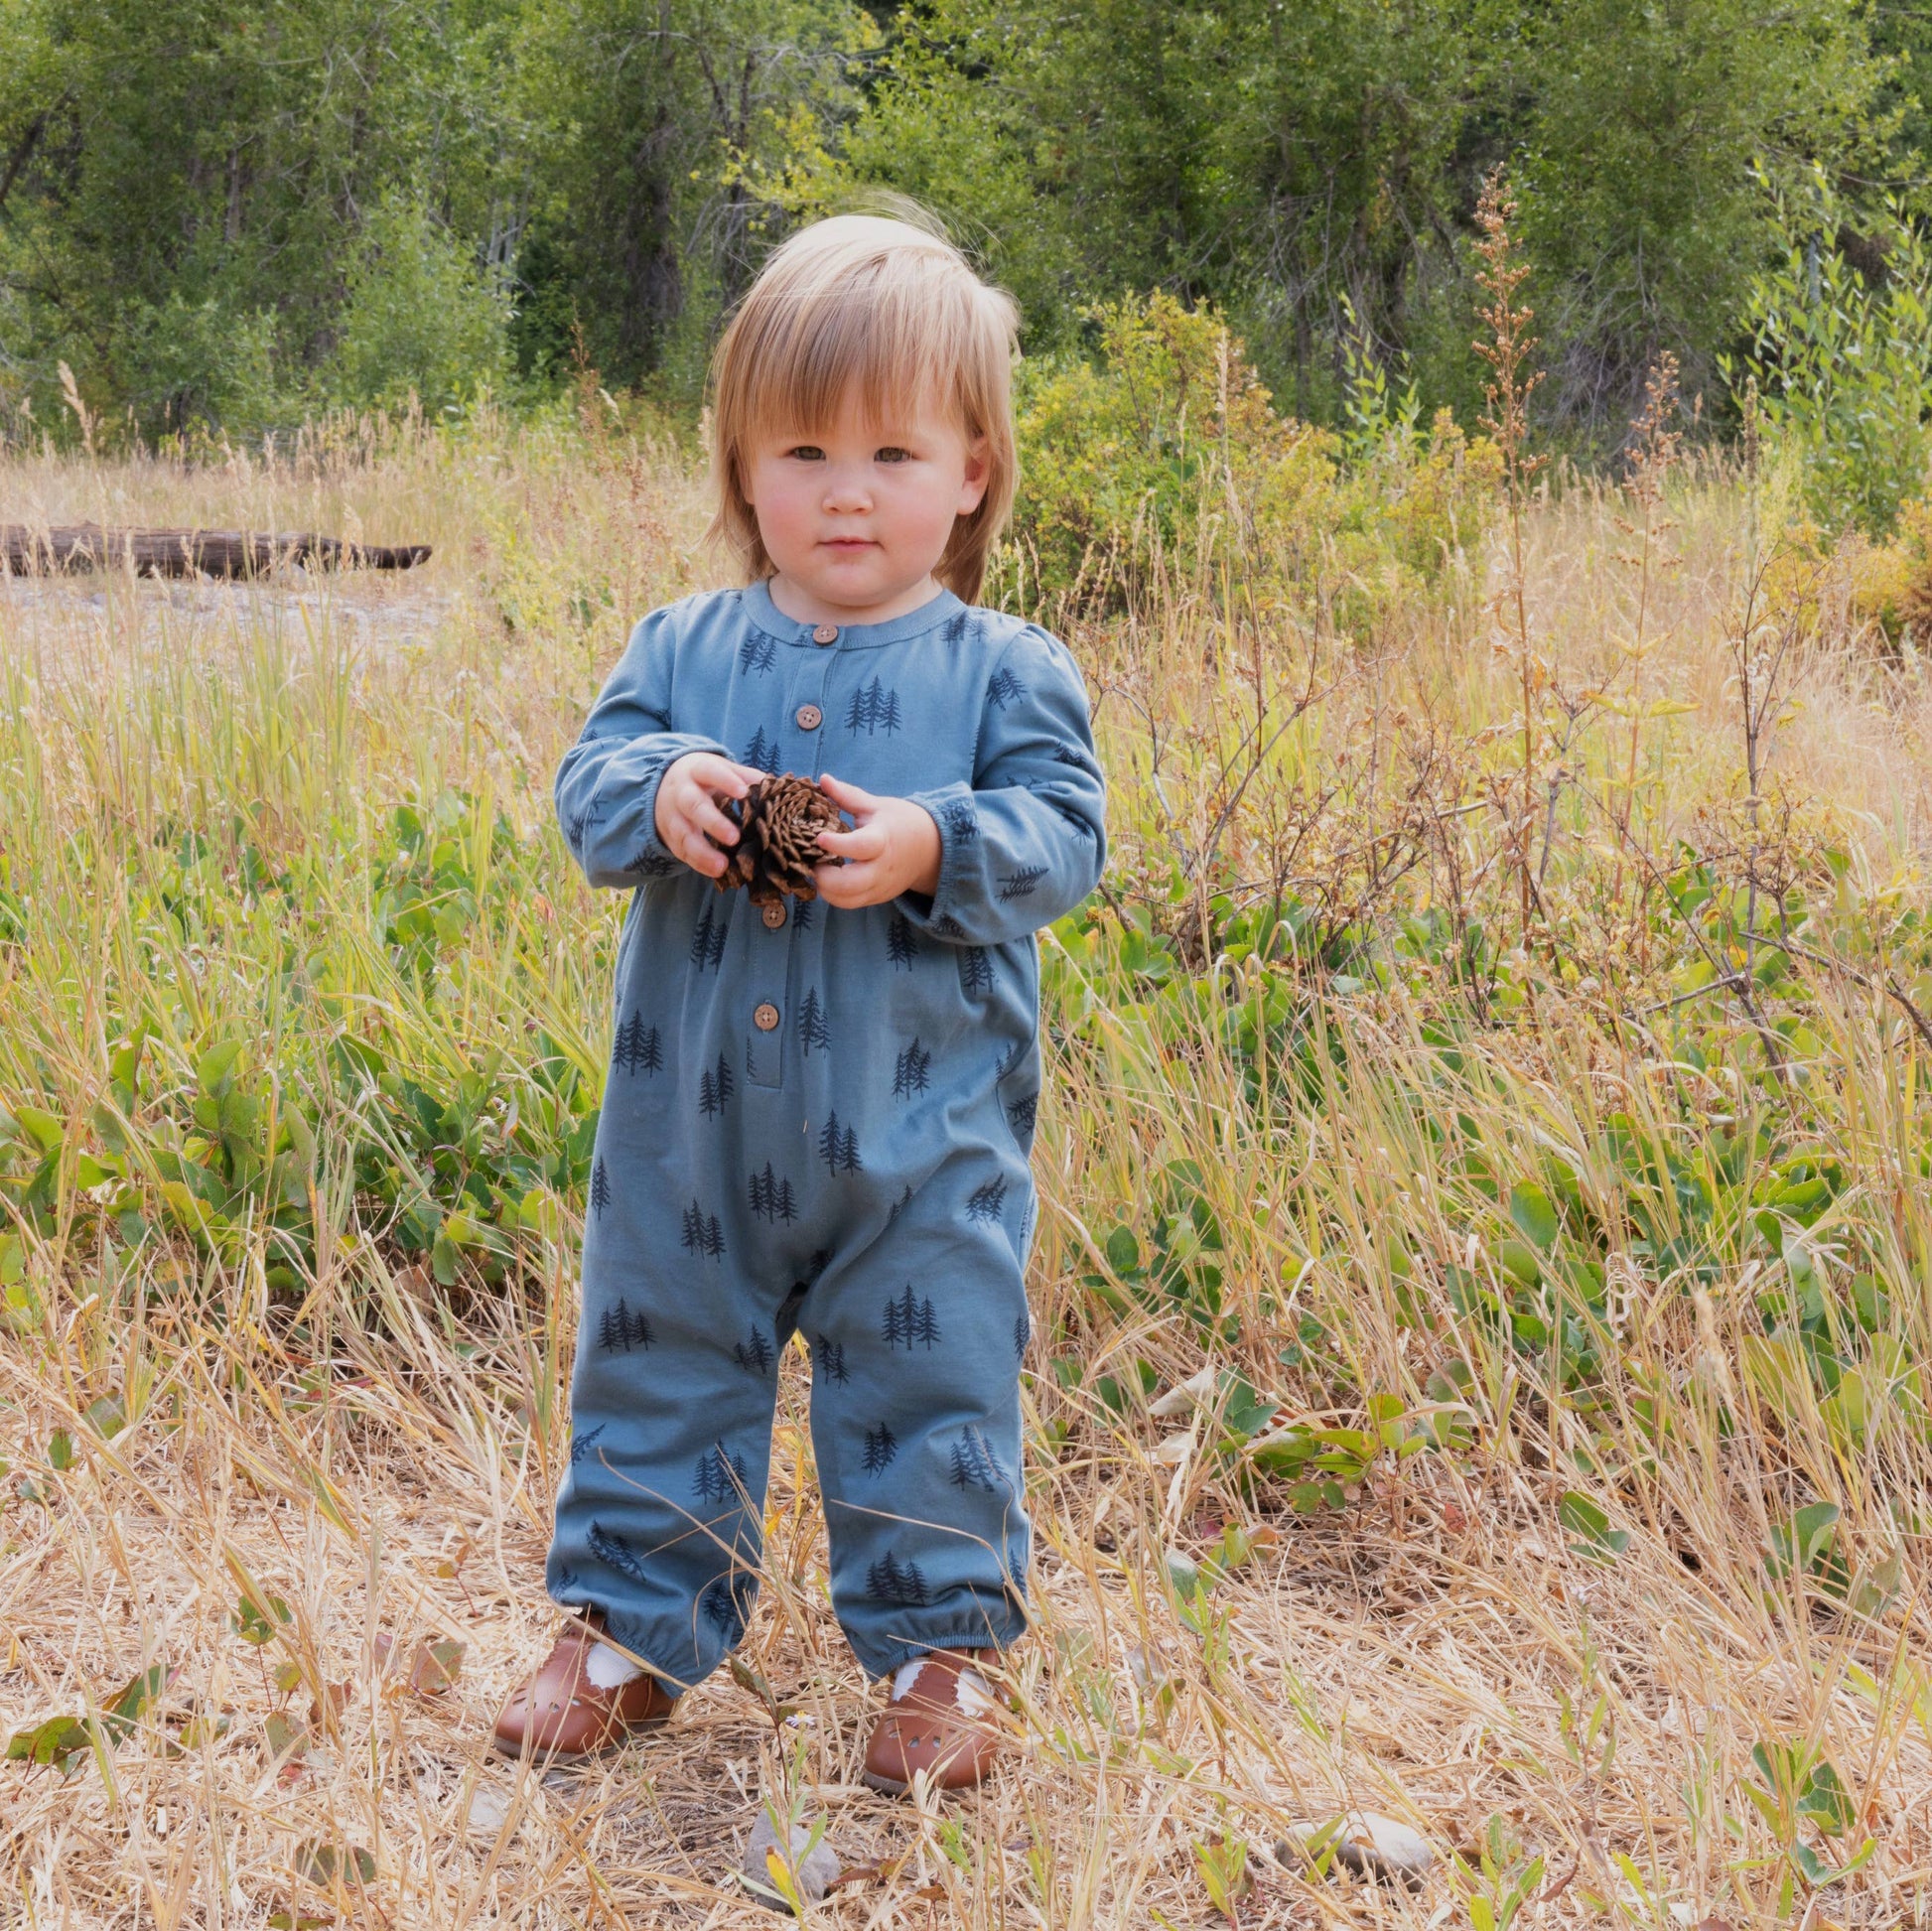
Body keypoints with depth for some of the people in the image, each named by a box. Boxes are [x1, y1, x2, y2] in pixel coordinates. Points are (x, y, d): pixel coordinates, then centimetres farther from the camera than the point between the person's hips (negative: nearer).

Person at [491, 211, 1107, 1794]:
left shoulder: (1007, 672, -2)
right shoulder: (683, 650, 5)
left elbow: (1064, 833, -8)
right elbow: (589, 785, 1)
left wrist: (934, 846, -25)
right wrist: (659, 795, -21)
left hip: (920, 1142, -2)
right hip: (694, 1128, 3)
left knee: (927, 1389, 7)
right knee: (658, 1367, 14)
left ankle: (942, 1642, 25)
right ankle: (634, 1623, 31)